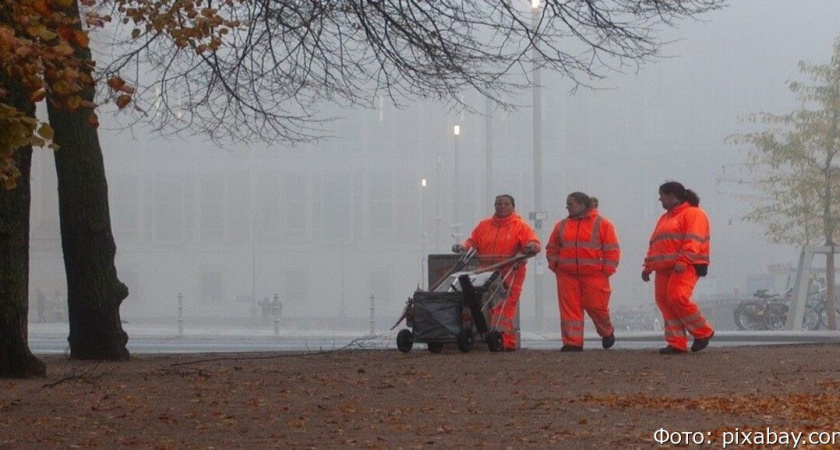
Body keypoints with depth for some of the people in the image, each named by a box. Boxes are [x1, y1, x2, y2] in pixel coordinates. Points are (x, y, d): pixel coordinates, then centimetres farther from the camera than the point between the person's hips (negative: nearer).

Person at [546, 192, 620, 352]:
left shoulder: (602, 224, 1)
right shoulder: (561, 226, 13)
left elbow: (612, 249, -1)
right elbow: (552, 248, 20)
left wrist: (607, 270, -8)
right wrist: (554, 265, 4)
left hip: (594, 275, -3)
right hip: (567, 276, 3)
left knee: (596, 307, -1)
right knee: (570, 308, -3)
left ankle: (607, 332, 26)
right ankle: (572, 342, 0)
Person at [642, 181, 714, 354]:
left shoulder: (693, 213, -2)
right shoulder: (665, 218, 27)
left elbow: (693, 241, -15)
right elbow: (654, 244, 28)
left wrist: (683, 261, -26)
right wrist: (648, 266, 18)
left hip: (686, 267, -9)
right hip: (664, 269, 9)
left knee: (677, 297, -23)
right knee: (664, 302, -2)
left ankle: (703, 332, -5)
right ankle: (677, 344, 0)